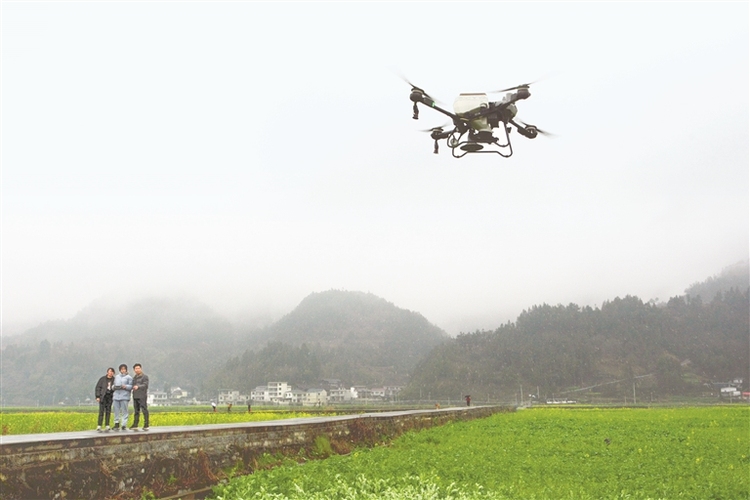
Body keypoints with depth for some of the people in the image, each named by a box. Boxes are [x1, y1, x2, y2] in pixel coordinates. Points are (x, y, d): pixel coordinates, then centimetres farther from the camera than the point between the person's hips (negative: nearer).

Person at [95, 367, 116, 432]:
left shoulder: (114, 379, 6)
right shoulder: (103, 379, 2)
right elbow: (97, 387, 2)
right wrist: (97, 396, -5)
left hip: (110, 397, 2)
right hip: (103, 397, -2)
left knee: (108, 412, 3)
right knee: (101, 411, -8)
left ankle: (107, 427, 6)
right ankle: (99, 427, -7)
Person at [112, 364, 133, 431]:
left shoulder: (129, 377, 4)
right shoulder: (117, 376, 20)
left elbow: (131, 386, -1)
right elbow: (114, 384, 23)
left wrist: (125, 386, -19)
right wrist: (114, 387, 1)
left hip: (124, 396, -5)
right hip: (116, 396, 5)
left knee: (124, 411, -5)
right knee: (116, 410, 4)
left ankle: (124, 425, -3)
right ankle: (116, 424, 11)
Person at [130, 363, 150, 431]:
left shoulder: (145, 376, -1)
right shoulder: (134, 378, 20)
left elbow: (145, 385, -13)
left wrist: (138, 387, -27)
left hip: (142, 396, -6)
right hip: (135, 396, 7)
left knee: (144, 410, -6)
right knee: (136, 411, 7)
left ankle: (146, 425, -4)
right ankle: (135, 425, 7)